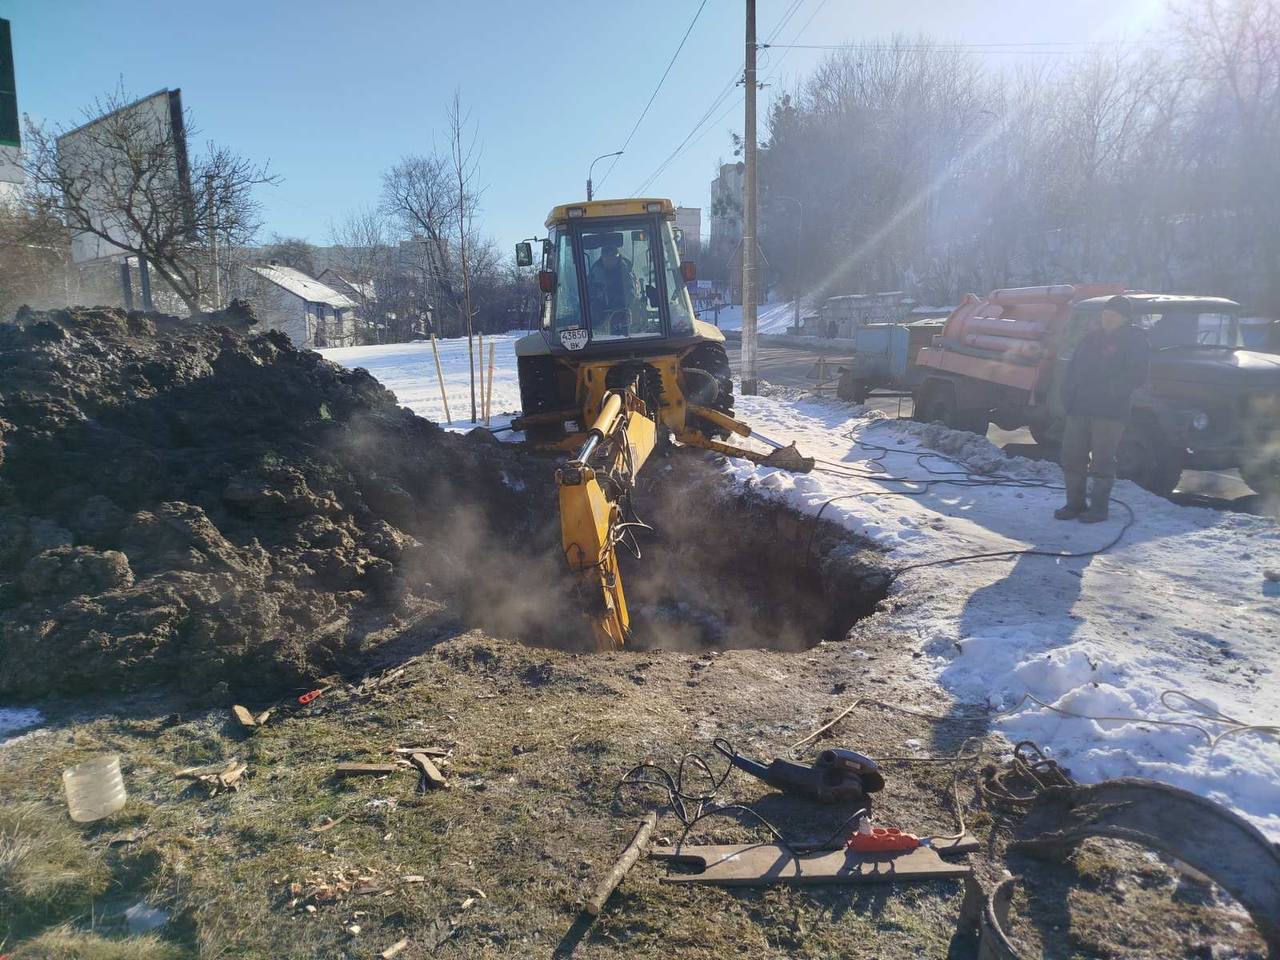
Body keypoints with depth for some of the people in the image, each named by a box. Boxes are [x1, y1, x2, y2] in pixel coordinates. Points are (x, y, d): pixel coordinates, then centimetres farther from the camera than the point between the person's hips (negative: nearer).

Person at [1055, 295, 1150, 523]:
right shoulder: (1093, 337, 16)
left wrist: (1109, 391, -19)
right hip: (1079, 408, 6)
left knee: (1102, 462, 0)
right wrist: (1068, 394, 4)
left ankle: (1099, 507, 10)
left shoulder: (1135, 341, -1)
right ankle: (1075, 504, 19)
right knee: (1072, 457, 7)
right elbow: (1073, 367, 18)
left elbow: (1136, 377, -11)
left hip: (1110, 412, -6)